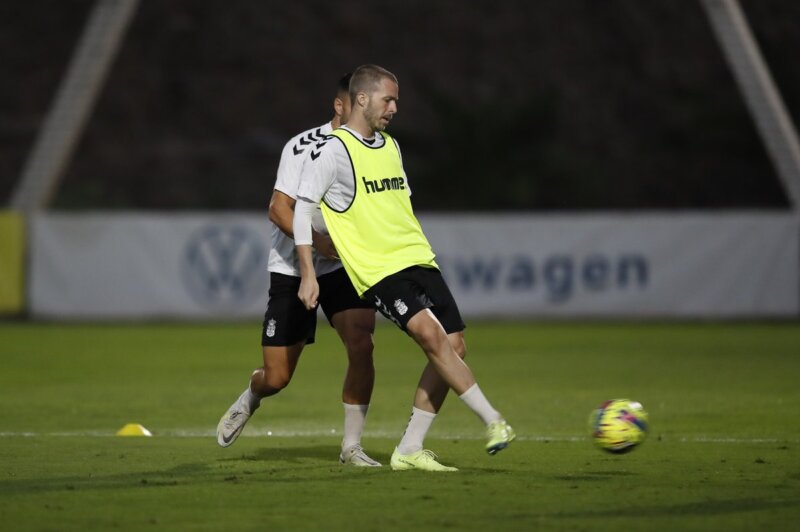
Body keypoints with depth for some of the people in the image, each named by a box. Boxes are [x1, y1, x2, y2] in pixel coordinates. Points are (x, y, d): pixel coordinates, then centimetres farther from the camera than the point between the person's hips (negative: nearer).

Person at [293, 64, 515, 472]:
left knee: (453, 347, 0)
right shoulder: (333, 150, -7)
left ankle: (409, 450, 7)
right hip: (377, 270, -8)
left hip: (418, 261, 8)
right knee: (431, 335, -25)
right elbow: (302, 209, -8)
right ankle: (494, 422, -23)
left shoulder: (390, 146, 16)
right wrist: (308, 274, -12)